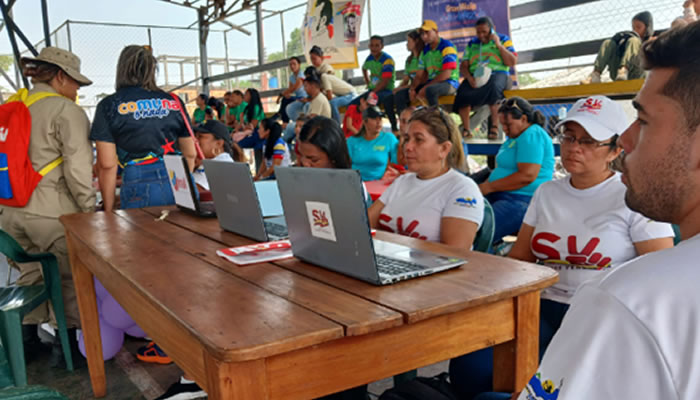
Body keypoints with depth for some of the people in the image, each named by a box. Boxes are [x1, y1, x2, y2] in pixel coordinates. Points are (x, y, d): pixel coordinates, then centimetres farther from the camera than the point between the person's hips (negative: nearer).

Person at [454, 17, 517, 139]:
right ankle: (466, 129, -23)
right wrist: (469, 78, -9)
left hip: (498, 74, -2)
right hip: (475, 76, 2)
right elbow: (463, 66, 12)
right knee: (462, 92, -31)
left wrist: (499, 45, -5)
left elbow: (512, 62, 0)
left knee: (493, 86, -40)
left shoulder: (503, 40, 13)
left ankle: (494, 125, -32)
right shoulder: (472, 44, 20)